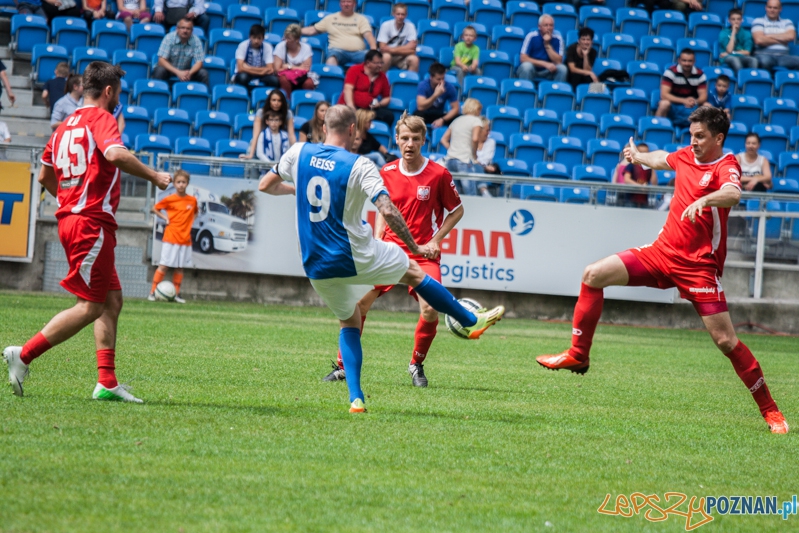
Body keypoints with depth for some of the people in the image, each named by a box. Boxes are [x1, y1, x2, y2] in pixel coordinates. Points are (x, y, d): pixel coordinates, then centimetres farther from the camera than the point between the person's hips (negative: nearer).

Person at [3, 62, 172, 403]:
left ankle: (107, 382, 6)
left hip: (70, 218, 10)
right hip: (92, 224, -10)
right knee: (90, 307, -7)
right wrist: (154, 177, -18)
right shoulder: (101, 119, -8)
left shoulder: (66, 125, 17)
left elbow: (44, 176, 23)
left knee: (112, 299, 10)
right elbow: (115, 154, -28)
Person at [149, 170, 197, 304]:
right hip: (171, 237, -4)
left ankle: (177, 294, 15)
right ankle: (153, 292, -3)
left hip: (185, 238, 4)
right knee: (164, 265, -6)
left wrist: (190, 223, 7)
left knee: (180, 267, 8)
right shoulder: (169, 199, -5)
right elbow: (155, 208, 7)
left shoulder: (192, 200, 4)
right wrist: (164, 218, -6)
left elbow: (195, 212, 23)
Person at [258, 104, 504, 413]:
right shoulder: (360, 166, -13)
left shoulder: (299, 153, -2)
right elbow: (387, 211, -21)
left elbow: (265, 186, 11)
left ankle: (355, 398, 10)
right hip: (357, 259, -4)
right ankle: (472, 321, 37)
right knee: (414, 271, 22)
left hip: (317, 268, 4)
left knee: (349, 323, 23)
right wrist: (415, 247, -10)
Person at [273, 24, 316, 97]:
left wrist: (289, 67, -9)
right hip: (286, 76, 0)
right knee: (284, 79, -34)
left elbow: (306, 69, -9)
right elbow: (277, 69, -10)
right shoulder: (280, 47, -4)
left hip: (302, 77, 0)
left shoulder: (306, 48, -2)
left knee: (309, 83, -32)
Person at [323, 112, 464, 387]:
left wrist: (436, 240, -5)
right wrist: (377, 238, 2)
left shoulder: (439, 174, -7)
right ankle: (343, 365, 5)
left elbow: (457, 210, 4)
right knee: (359, 301, -9)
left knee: (429, 309, -20)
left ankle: (416, 365, 6)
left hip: (423, 253, -3)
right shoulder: (387, 173, 3)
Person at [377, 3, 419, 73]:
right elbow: (382, 48, -15)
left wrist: (391, 49, -15)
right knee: (386, 57, -35)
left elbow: (411, 47, -13)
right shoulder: (386, 25, -12)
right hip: (388, 54, -1)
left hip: (402, 57, 1)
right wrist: (404, 49, -16)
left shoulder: (410, 26, -8)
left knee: (414, 59, -28)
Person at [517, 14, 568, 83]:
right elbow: (523, 58, -17)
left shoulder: (557, 38, -7)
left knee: (562, 68, -25)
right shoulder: (532, 36, -12)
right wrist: (545, 64, -25)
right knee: (526, 66, -34)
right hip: (531, 70, -2)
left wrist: (547, 44, -20)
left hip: (548, 72, 2)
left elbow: (558, 62, -12)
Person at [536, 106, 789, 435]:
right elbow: (662, 159, 33)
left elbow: (733, 194, -37)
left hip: (698, 265, -7)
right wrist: (638, 157, 49)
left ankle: (769, 411, 0)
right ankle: (578, 355, 8)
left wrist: (703, 200, -55)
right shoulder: (686, 156, 7)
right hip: (663, 251, 7)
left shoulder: (726, 166, -13)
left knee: (725, 340, -12)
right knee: (594, 275, -3)